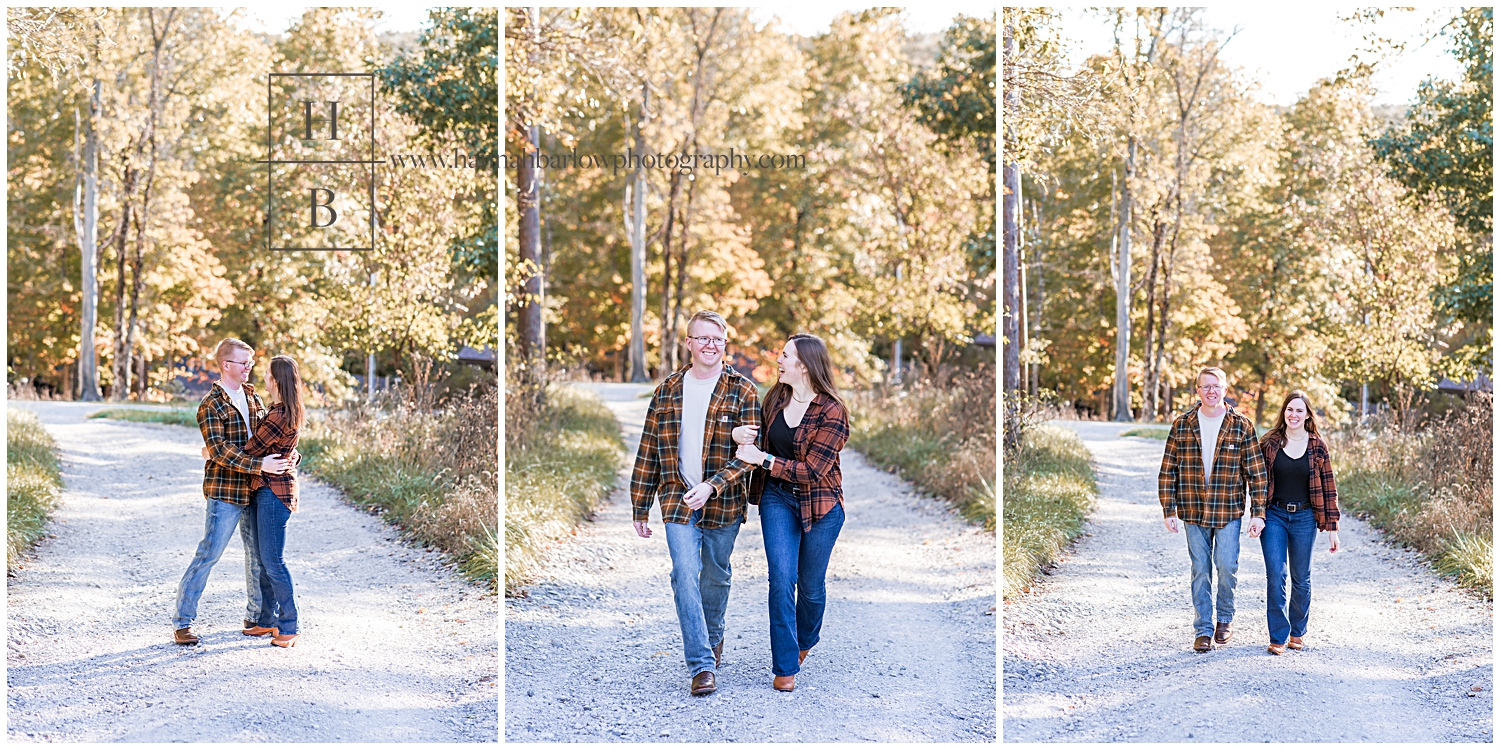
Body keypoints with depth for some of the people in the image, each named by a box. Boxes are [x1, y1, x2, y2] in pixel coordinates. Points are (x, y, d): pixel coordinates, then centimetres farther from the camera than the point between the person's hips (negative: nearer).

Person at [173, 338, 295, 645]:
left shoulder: (252, 396, 13)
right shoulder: (211, 405, -10)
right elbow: (220, 450, -20)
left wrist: (289, 455, -2)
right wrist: (259, 465, -27)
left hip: (254, 491, 7)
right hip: (225, 491, -7)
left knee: (259, 555, 12)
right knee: (208, 554, -7)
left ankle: (256, 619, 24)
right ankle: (183, 623, 0)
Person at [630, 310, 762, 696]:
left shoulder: (742, 392, -3)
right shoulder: (667, 392, 5)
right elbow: (648, 452, 9)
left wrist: (712, 486, -23)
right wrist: (640, 508, 8)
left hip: (723, 502, -1)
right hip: (677, 499, 1)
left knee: (716, 577, 14)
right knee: (686, 575, -12)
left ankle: (712, 639, 40)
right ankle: (702, 664, -11)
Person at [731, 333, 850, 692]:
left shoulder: (831, 412, -17)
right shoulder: (775, 398, 1)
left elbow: (812, 469, -20)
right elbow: (763, 442, 16)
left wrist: (763, 459, -21)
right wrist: (744, 437, -7)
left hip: (819, 504, -3)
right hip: (778, 499, 3)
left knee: (811, 584, 9)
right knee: (782, 579, -8)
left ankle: (805, 640, 40)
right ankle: (785, 666, -2)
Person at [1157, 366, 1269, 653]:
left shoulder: (1241, 425, -1)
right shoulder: (1182, 425, 2)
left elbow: (1256, 471, 0)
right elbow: (1168, 470, 3)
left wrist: (1258, 512, -5)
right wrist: (1169, 510, -2)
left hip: (1228, 511, -1)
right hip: (1194, 511, 1)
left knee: (1227, 566, -4)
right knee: (1200, 570, 5)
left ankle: (1225, 618, 21)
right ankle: (1203, 630, 12)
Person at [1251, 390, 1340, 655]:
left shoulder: (1317, 446, 0)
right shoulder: (1269, 443, 0)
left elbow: (1329, 487, 2)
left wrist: (1332, 526, -1)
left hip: (1304, 517, 0)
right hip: (1274, 516, 0)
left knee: (1301, 578, 9)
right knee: (1275, 576, -7)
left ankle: (1297, 631, 26)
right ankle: (1279, 636, -1)